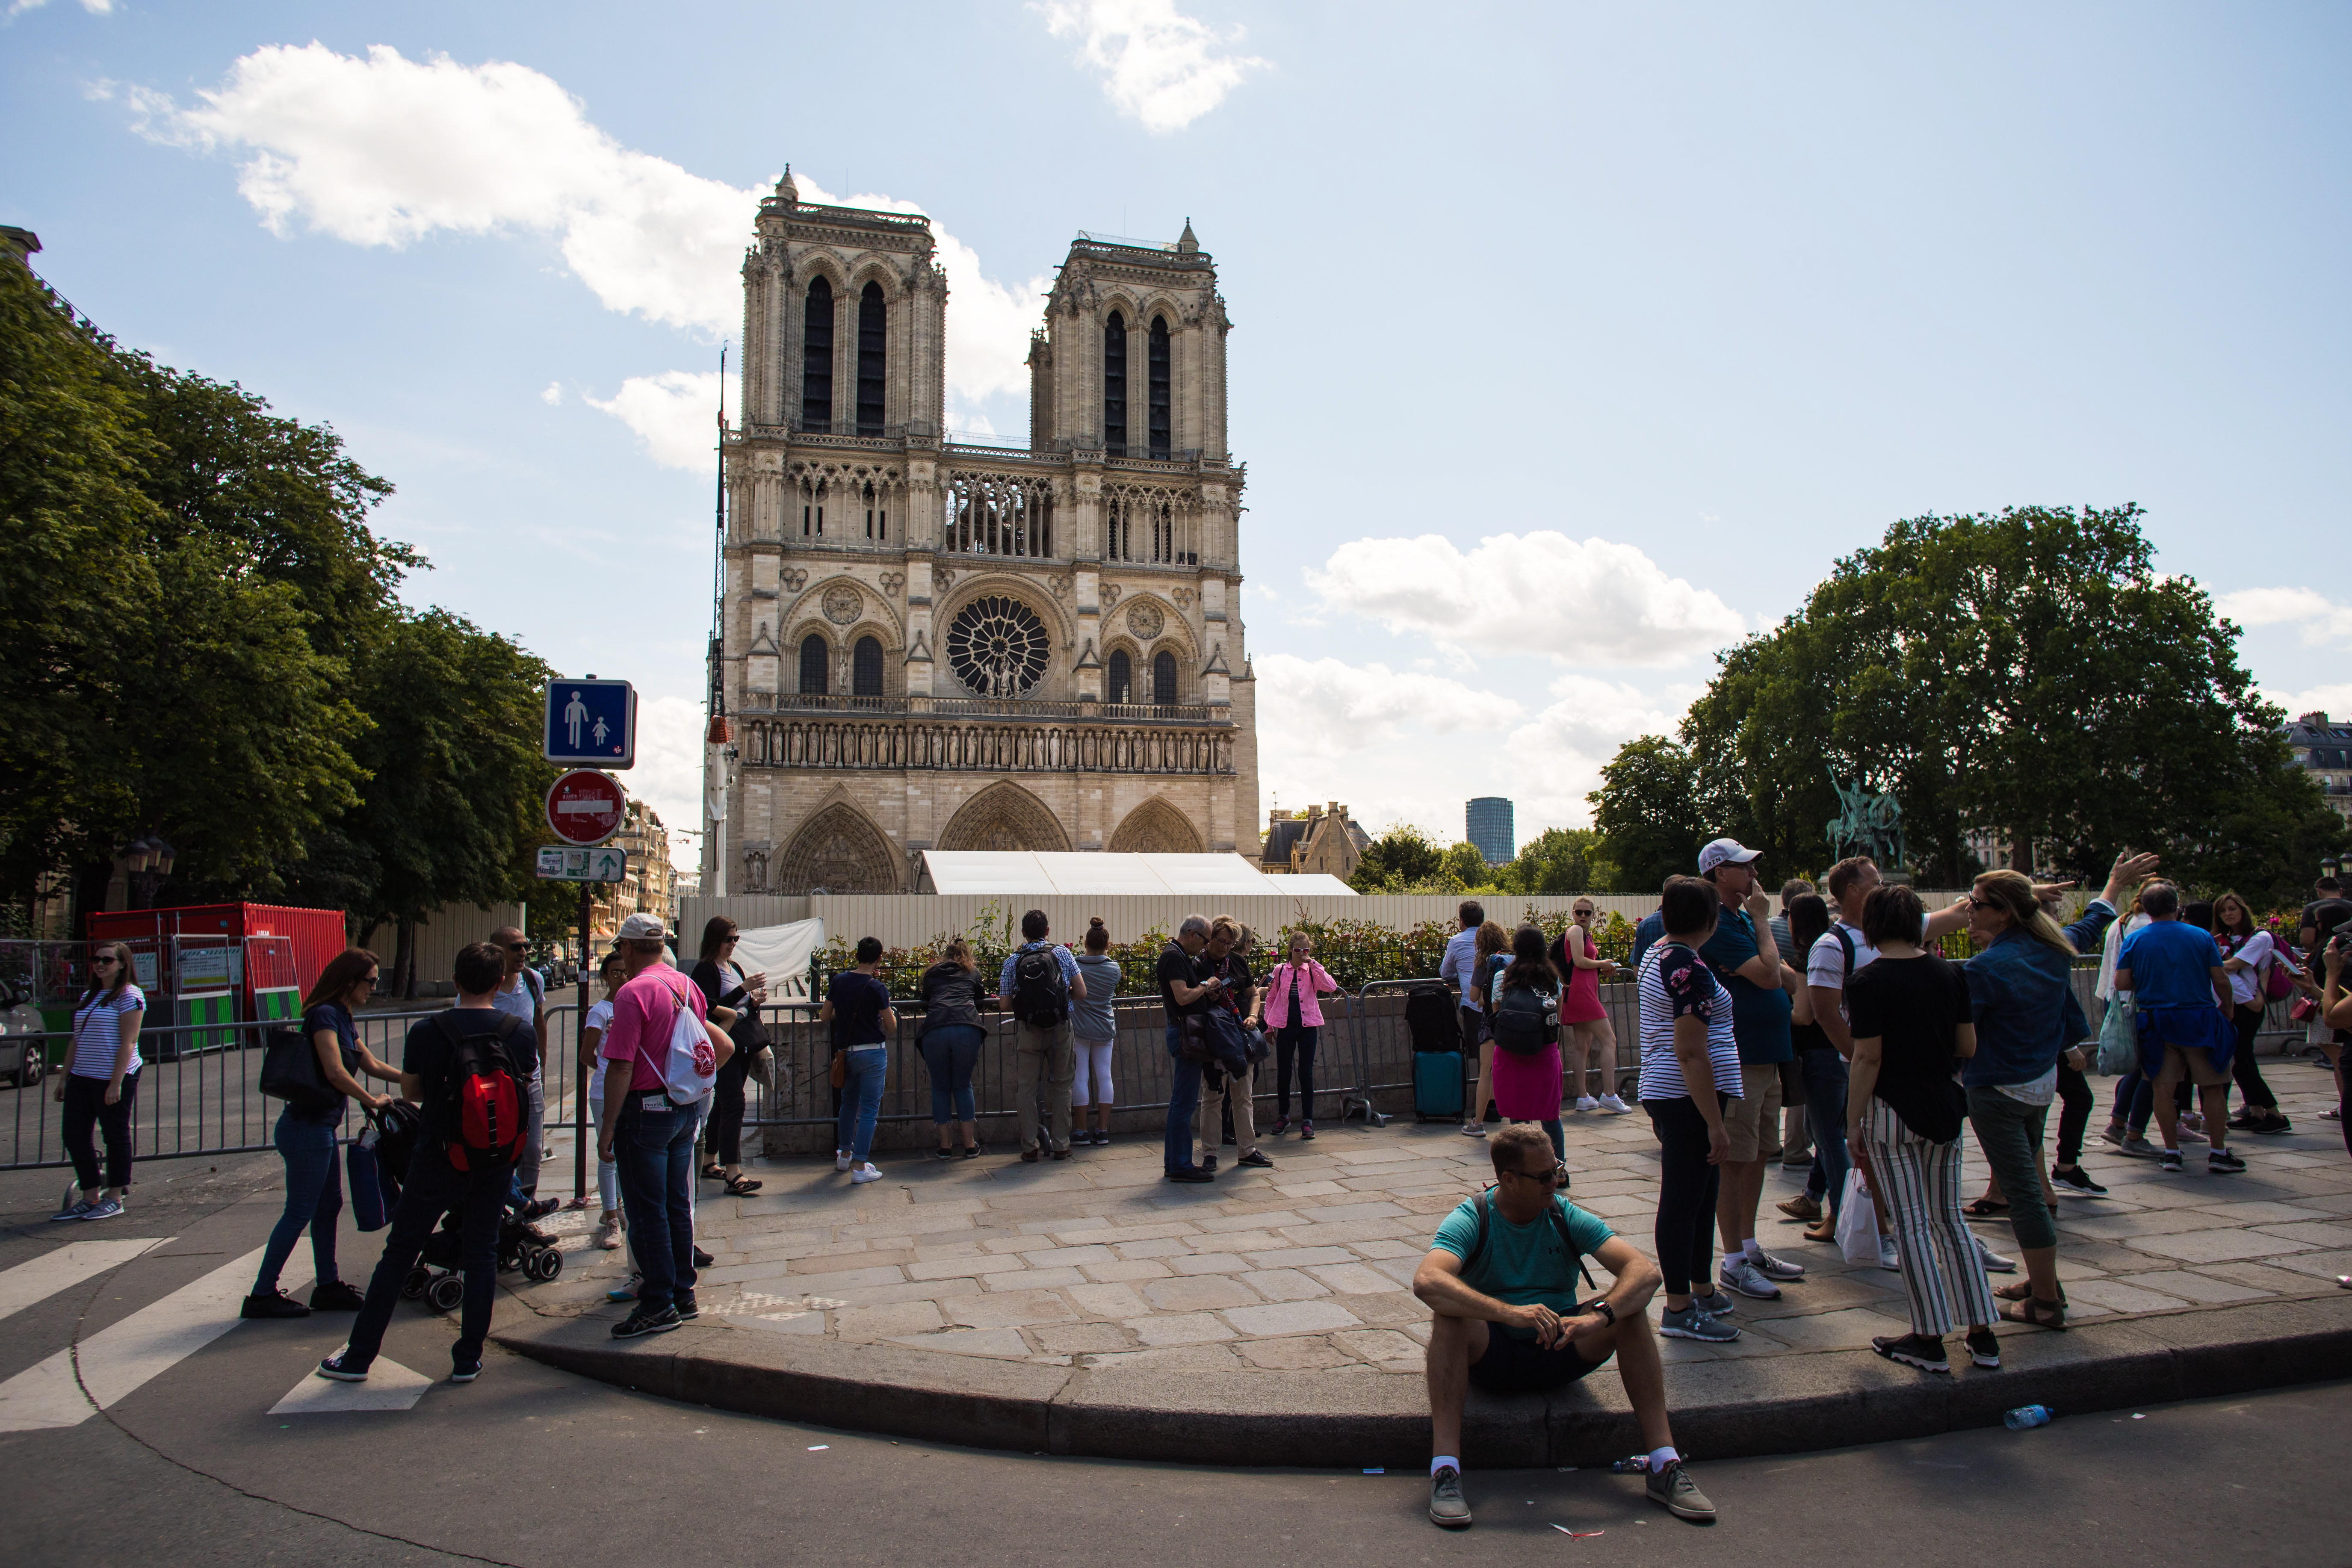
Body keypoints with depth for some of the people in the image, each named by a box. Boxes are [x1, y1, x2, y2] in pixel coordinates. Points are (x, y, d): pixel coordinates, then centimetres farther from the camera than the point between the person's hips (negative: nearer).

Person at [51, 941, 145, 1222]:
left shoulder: (129, 995, -9)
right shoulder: (88, 996, 15)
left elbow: (128, 1042, -14)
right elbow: (78, 1040, 19)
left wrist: (116, 1083, -19)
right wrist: (65, 1077, 13)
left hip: (114, 1077, -8)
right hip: (81, 1078, 8)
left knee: (115, 1136, 2)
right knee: (74, 1135, 8)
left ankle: (115, 1199, 12)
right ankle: (90, 1199, 19)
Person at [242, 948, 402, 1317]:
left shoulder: (342, 1019, 14)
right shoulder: (324, 1015, -16)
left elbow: (373, 1066, 19)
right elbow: (335, 1072, -23)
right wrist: (373, 1101, -12)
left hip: (320, 1128, 10)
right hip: (307, 1128, -10)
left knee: (329, 1207, 14)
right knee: (299, 1213, -2)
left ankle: (328, 1287, 22)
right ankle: (262, 1295, 8)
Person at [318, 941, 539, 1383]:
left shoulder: (426, 1032, -13)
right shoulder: (522, 1034, -7)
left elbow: (410, 1093, 1)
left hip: (439, 1158, -2)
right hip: (498, 1161, 2)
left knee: (399, 1253, 12)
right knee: (481, 1253, 12)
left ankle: (359, 1356, 21)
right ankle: (468, 1359, 16)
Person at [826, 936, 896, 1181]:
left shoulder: (838, 981, 0)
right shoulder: (877, 988, -14)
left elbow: (824, 1017, 8)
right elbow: (891, 1026, -9)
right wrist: (887, 1009, 11)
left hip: (845, 1052, 5)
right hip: (873, 1053, -5)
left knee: (848, 1103, 23)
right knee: (869, 1109, 1)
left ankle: (844, 1155, 35)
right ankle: (859, 1166, 0)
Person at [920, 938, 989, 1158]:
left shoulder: (931, 974, 26)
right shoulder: (973, 973, 24)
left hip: (935, 1030, 0)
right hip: (967, 1029, 0)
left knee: (940, 1087, 11)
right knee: (963, 1085, 11)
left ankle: (945, 1146, 12)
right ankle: (970, 1146, 12)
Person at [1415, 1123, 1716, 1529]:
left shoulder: (1568, 1217, -4)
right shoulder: (1471, 1220, -13)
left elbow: (1646, 1271, -17)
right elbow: (1426, 1281, -33)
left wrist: (1599, 1316, -37)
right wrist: (1509, 1312, -46)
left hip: (1559, 1355, 3)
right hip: (1490, 1358, -2)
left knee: (1628, 1304, -21)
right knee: (1450, 1313, -34)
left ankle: (1663, 1464, -22)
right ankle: (1445, 1469, -36)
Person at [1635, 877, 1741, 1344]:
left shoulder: (1656, 954, 12)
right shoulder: (1689, 968, -20)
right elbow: (1691, 1053, -24)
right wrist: (1715, 1124, -21)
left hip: (1663, 1094, 10)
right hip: (1688, 1100, -10)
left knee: (1700, 1192, 19)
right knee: (1684, 1198, -3)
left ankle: (1702, 1290, 32)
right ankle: (1679, 1310, 5)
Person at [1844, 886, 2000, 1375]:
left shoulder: (1868, 982, -14)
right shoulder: (1950, 974, 1)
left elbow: (1868, 1059, -16)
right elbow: (1968, 1048, 5)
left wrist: (1853, 1120, -8)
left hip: (1892, 1111, -5)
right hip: (1944, 1106, 5)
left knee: (1911, 1224, 2)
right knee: (1950, 1218, 15)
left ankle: (1930, 1341, 8)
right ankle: (1983, 1336, 18)